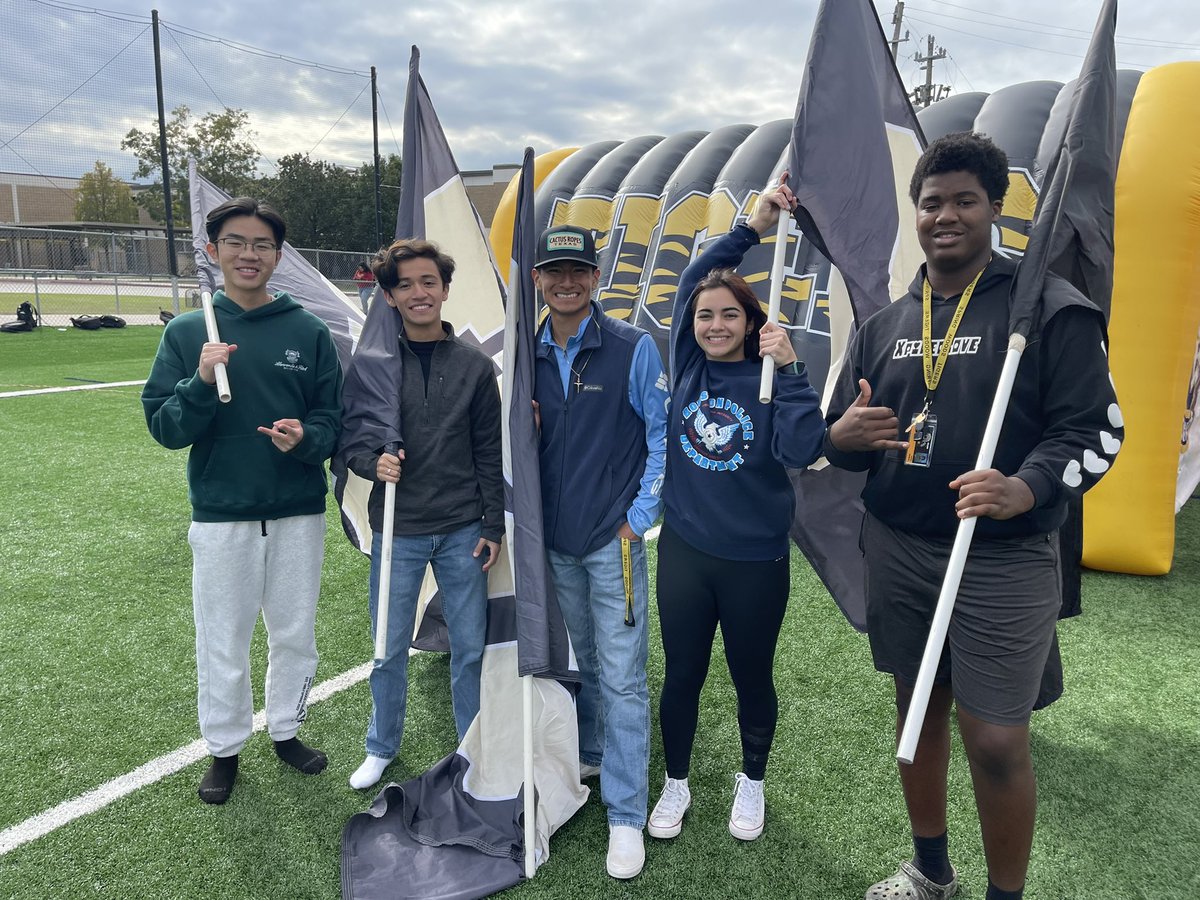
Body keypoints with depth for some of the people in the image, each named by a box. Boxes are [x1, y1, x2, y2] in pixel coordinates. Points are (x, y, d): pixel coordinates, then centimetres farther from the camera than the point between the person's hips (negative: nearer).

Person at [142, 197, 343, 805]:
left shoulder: (309, 331, 0)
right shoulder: (186, 333, 0)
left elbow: (333, 417, 2)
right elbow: (164, 429, -3)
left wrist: (306, 436, -19)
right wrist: (201, 382, -20)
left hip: (298, 512, 1)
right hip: (220, 515, -1)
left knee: (295, 634, 15)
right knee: (222, 644, 10)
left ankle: (286, 729, 36)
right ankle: (224, 749, 31)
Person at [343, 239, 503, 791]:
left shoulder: (475, 366, 0)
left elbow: (489, 454, 3)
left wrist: (493, 527, 1)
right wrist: (374, 463, -19)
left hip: (463, 532, 1)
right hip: (397, 532, 0)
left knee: (470, 646, 11)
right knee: (389, 648, 12)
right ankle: (382, 746, 35)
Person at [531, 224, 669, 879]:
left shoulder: (634, 348, -7)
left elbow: (664, 436, -6)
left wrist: (640, 516, -9)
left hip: (613, 539, -4)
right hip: (553, 541, 5)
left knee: (621, 677, -2)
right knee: (579, 660, 19)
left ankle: (626, 817, 9)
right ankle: (589, 756, 40)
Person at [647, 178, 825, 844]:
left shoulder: (769, 379, -10)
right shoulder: (689, 366, -1)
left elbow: (804, 450, -24)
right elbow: (692, 281, -1)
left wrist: (789, 369, -27)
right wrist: (753, 227, -6)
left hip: (755, 561, -2)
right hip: (684, 551, 3)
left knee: (752, 677, 16)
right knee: (682, 676, 15)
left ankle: (752, 782, 41)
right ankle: (677, 784, 37)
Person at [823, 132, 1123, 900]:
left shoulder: (1049, 308, -6)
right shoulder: (885, 325, 10)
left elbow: (1096, 429, -8)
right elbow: (842, 435, 14)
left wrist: (1026, 489, -27)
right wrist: (842, 436, -10)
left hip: (1004, 562, -5)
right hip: (897, 552, 5)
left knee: (997, 743, 0)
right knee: (917, 714, 16)